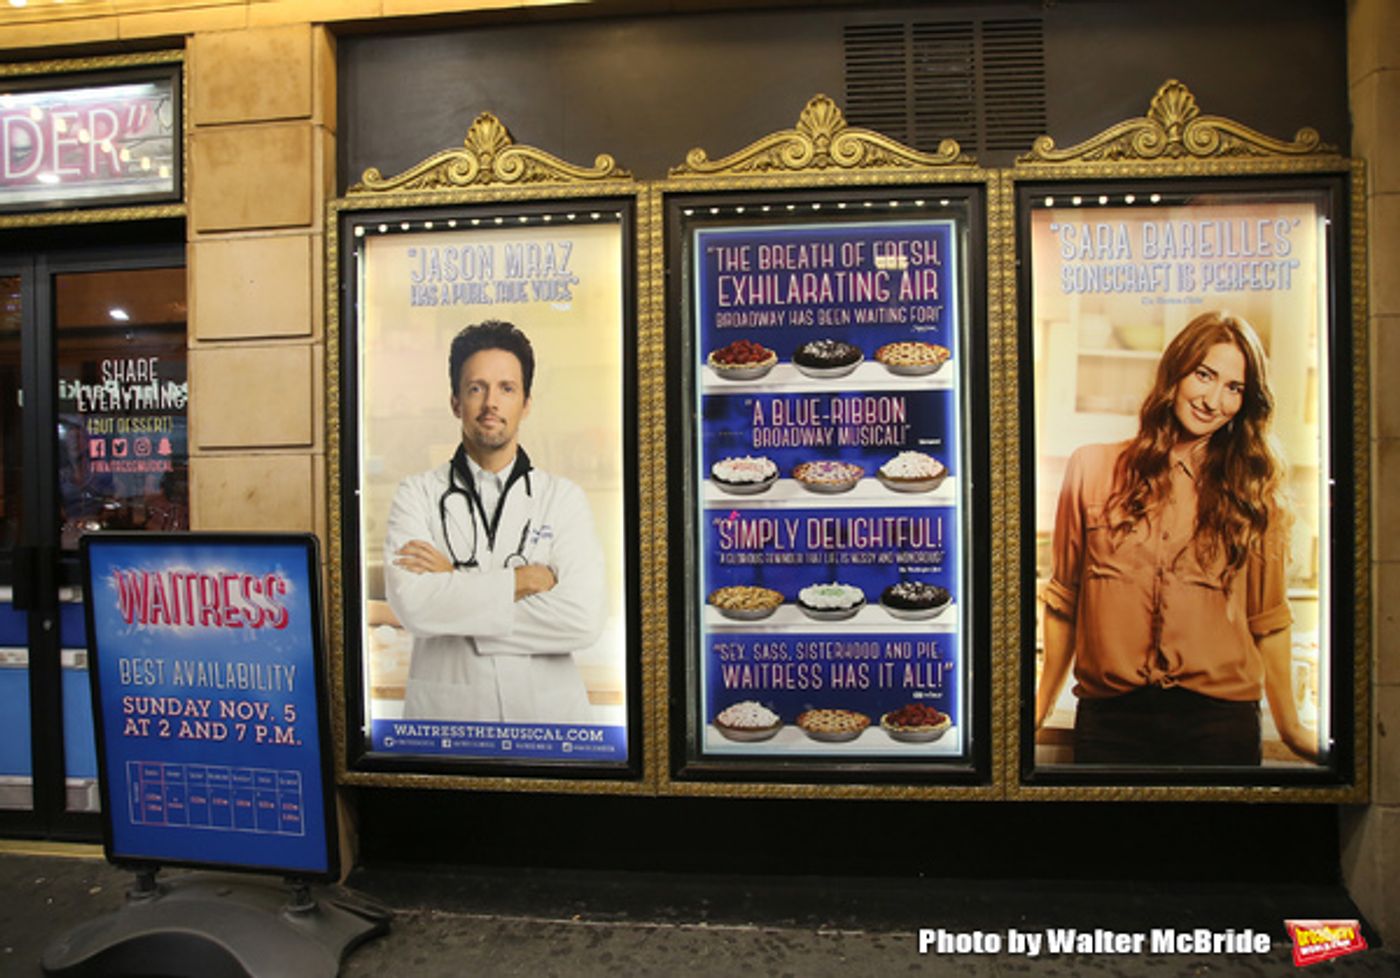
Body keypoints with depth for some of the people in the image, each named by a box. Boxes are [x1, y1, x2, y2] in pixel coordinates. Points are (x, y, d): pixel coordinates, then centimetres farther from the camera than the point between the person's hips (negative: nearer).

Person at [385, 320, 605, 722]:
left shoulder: (564, 497, -3)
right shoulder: (417, 493, -2)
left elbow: (584, 620, -17)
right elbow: (412, 605, -17)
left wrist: (453, 585, -14)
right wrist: (523, 580, -16)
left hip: (548, 706, 0)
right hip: (444, 707, 0)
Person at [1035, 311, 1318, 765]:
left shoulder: (1253, 490, 4)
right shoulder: (1091, 468, 2)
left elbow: (1267, 619, 8)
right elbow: (1064, 599, 7)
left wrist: (1290, 727, 10)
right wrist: (1040, 706, 11)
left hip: (1219, 716, 0)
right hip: (1108, 717, 0)